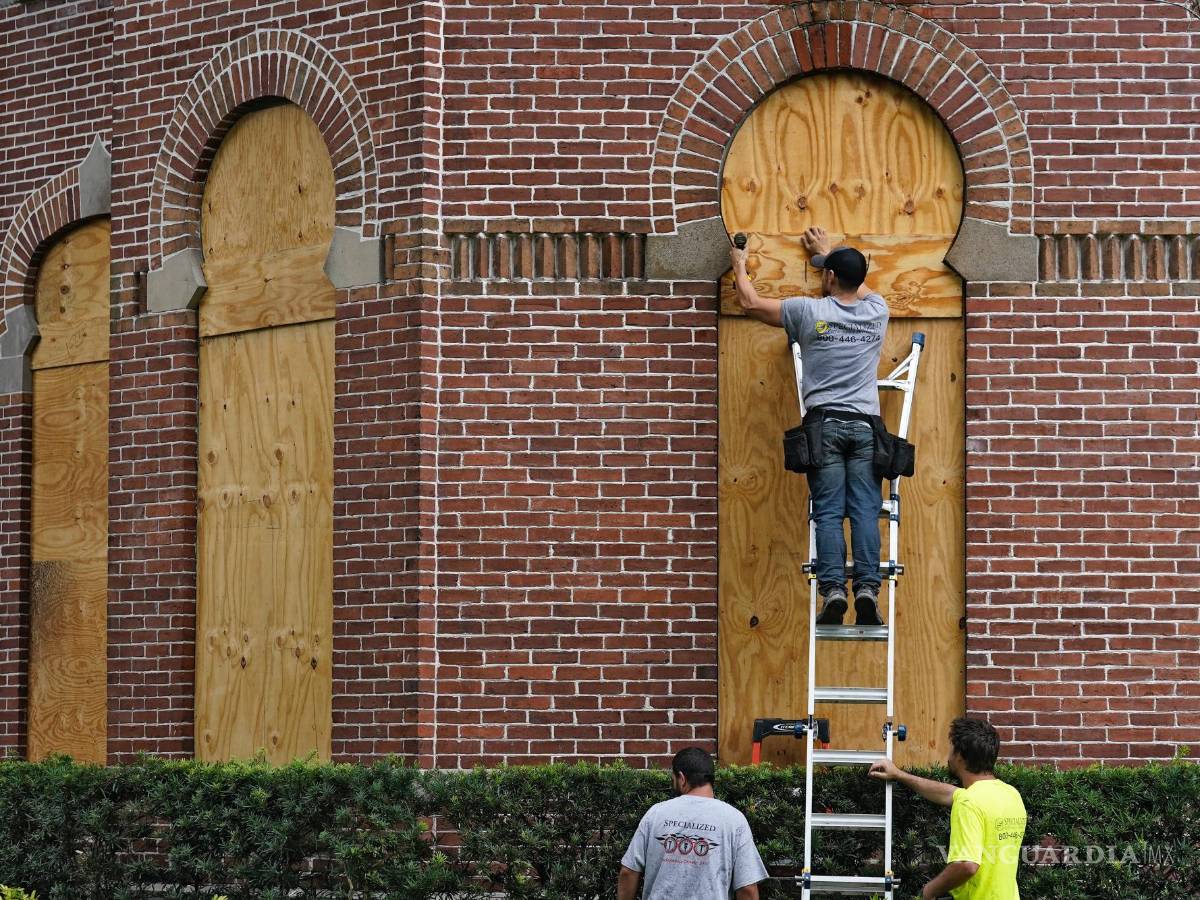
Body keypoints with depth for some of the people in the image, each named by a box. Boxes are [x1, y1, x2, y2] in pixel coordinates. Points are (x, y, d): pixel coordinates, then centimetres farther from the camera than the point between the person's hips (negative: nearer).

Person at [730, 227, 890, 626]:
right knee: (865, 511, -3)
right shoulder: (875, 312, 9)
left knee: (829, 513, -4)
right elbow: (858, 284, 35)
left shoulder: (810, 311, 0)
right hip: (865, 426, 2)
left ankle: (833, 589, -16)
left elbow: (751, 303, 12)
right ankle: (868, 587, -16)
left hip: (824, 424, -2)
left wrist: (740, 266, 31)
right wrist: (826, 251, 49)